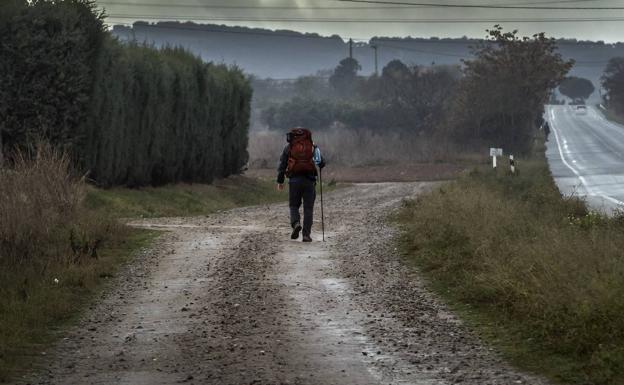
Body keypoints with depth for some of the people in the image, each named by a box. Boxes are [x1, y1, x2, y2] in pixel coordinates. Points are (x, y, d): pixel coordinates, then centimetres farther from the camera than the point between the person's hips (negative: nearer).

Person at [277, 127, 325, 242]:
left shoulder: (289, 147, 7)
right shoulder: (313, 147, 8)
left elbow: (282, 165, 5)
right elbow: (322, 163, 6)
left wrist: (280, 181, 11)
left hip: (294, 180, 0)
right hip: (309, 181, 0)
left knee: (294, 205, 13)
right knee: (308, 208, 5)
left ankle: (296, 223, -14)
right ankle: (306, 234, -1)